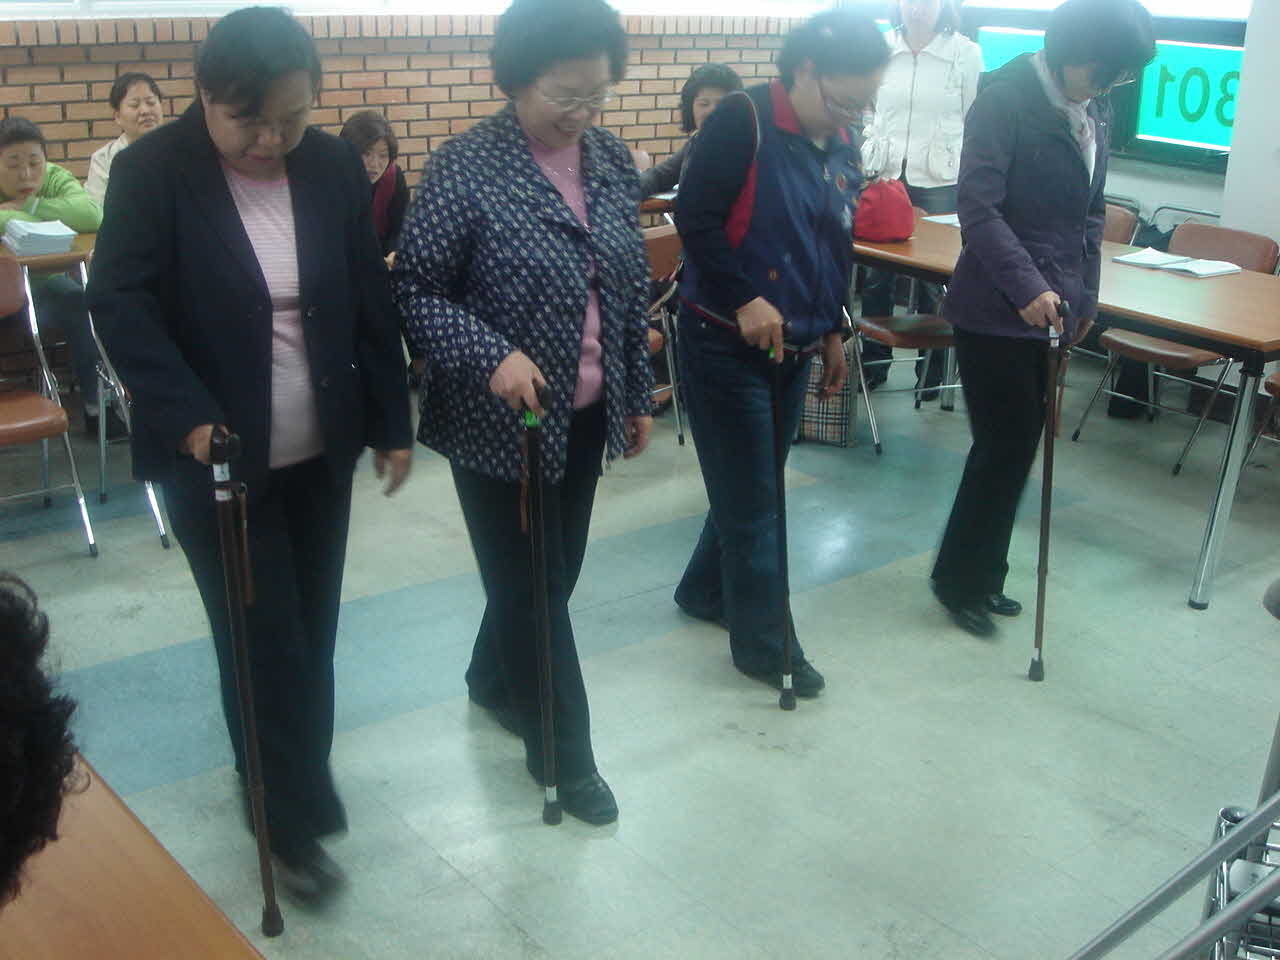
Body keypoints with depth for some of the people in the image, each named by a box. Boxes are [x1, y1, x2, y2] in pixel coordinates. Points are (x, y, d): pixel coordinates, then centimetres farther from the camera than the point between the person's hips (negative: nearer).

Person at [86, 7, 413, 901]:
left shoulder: (335, 165, 0)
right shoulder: (151, 171, -10)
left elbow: (372, 300, 4)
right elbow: (121, 304, -14)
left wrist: (393, 422, 4)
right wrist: (190, 416, -27)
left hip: (320, 449, 4)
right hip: (217, 453, -4)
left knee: (309, 627, 14)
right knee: (266, 639, 0)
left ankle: (284, 777, 35)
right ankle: (294, 821, 16)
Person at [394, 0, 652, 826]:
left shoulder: (613, 161, 3)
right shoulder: (465, 169, -16)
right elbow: (416, 291, -13)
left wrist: (638, 394, 13)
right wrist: (491, 355, -28)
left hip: (584, 415, 6)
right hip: (502, 420, -6)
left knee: (555, 571, 19)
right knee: (527, 582, 5)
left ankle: (495, 681, 46)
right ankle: (564, 752, 22)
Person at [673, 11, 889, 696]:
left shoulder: (841, 145, 9)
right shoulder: (741, 122, -15)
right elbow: (695, 217, -19)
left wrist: (831, 331, 19)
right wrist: (745, 300, -23)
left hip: (791, 347, 8)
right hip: (725, 343, -8)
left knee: (753, 488, 17)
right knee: (751, 499, -1)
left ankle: (705, 591, 37)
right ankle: (764, 645, 10)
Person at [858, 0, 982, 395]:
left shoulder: (966, 53, -2)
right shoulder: (881, 48, 3)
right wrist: (864, 159, 7)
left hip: (940, 181, -2)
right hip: (884, 174, 2)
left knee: (934, 280, 3)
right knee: (876, 275, 6)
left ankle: (931, 372, 16)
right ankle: (873, 362, 20)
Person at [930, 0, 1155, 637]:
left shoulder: (1092, 112, 11)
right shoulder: (1005, 99, -13)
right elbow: (979, 207, -19)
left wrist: (1085, 296, 18)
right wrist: (1027, 286, -27)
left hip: (1049, 307, 7)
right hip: (996, 310, -7)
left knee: (1017, 446, 12)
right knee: (1005, 446, -3)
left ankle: (982, 577, 25)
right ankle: (959, 581, 14)